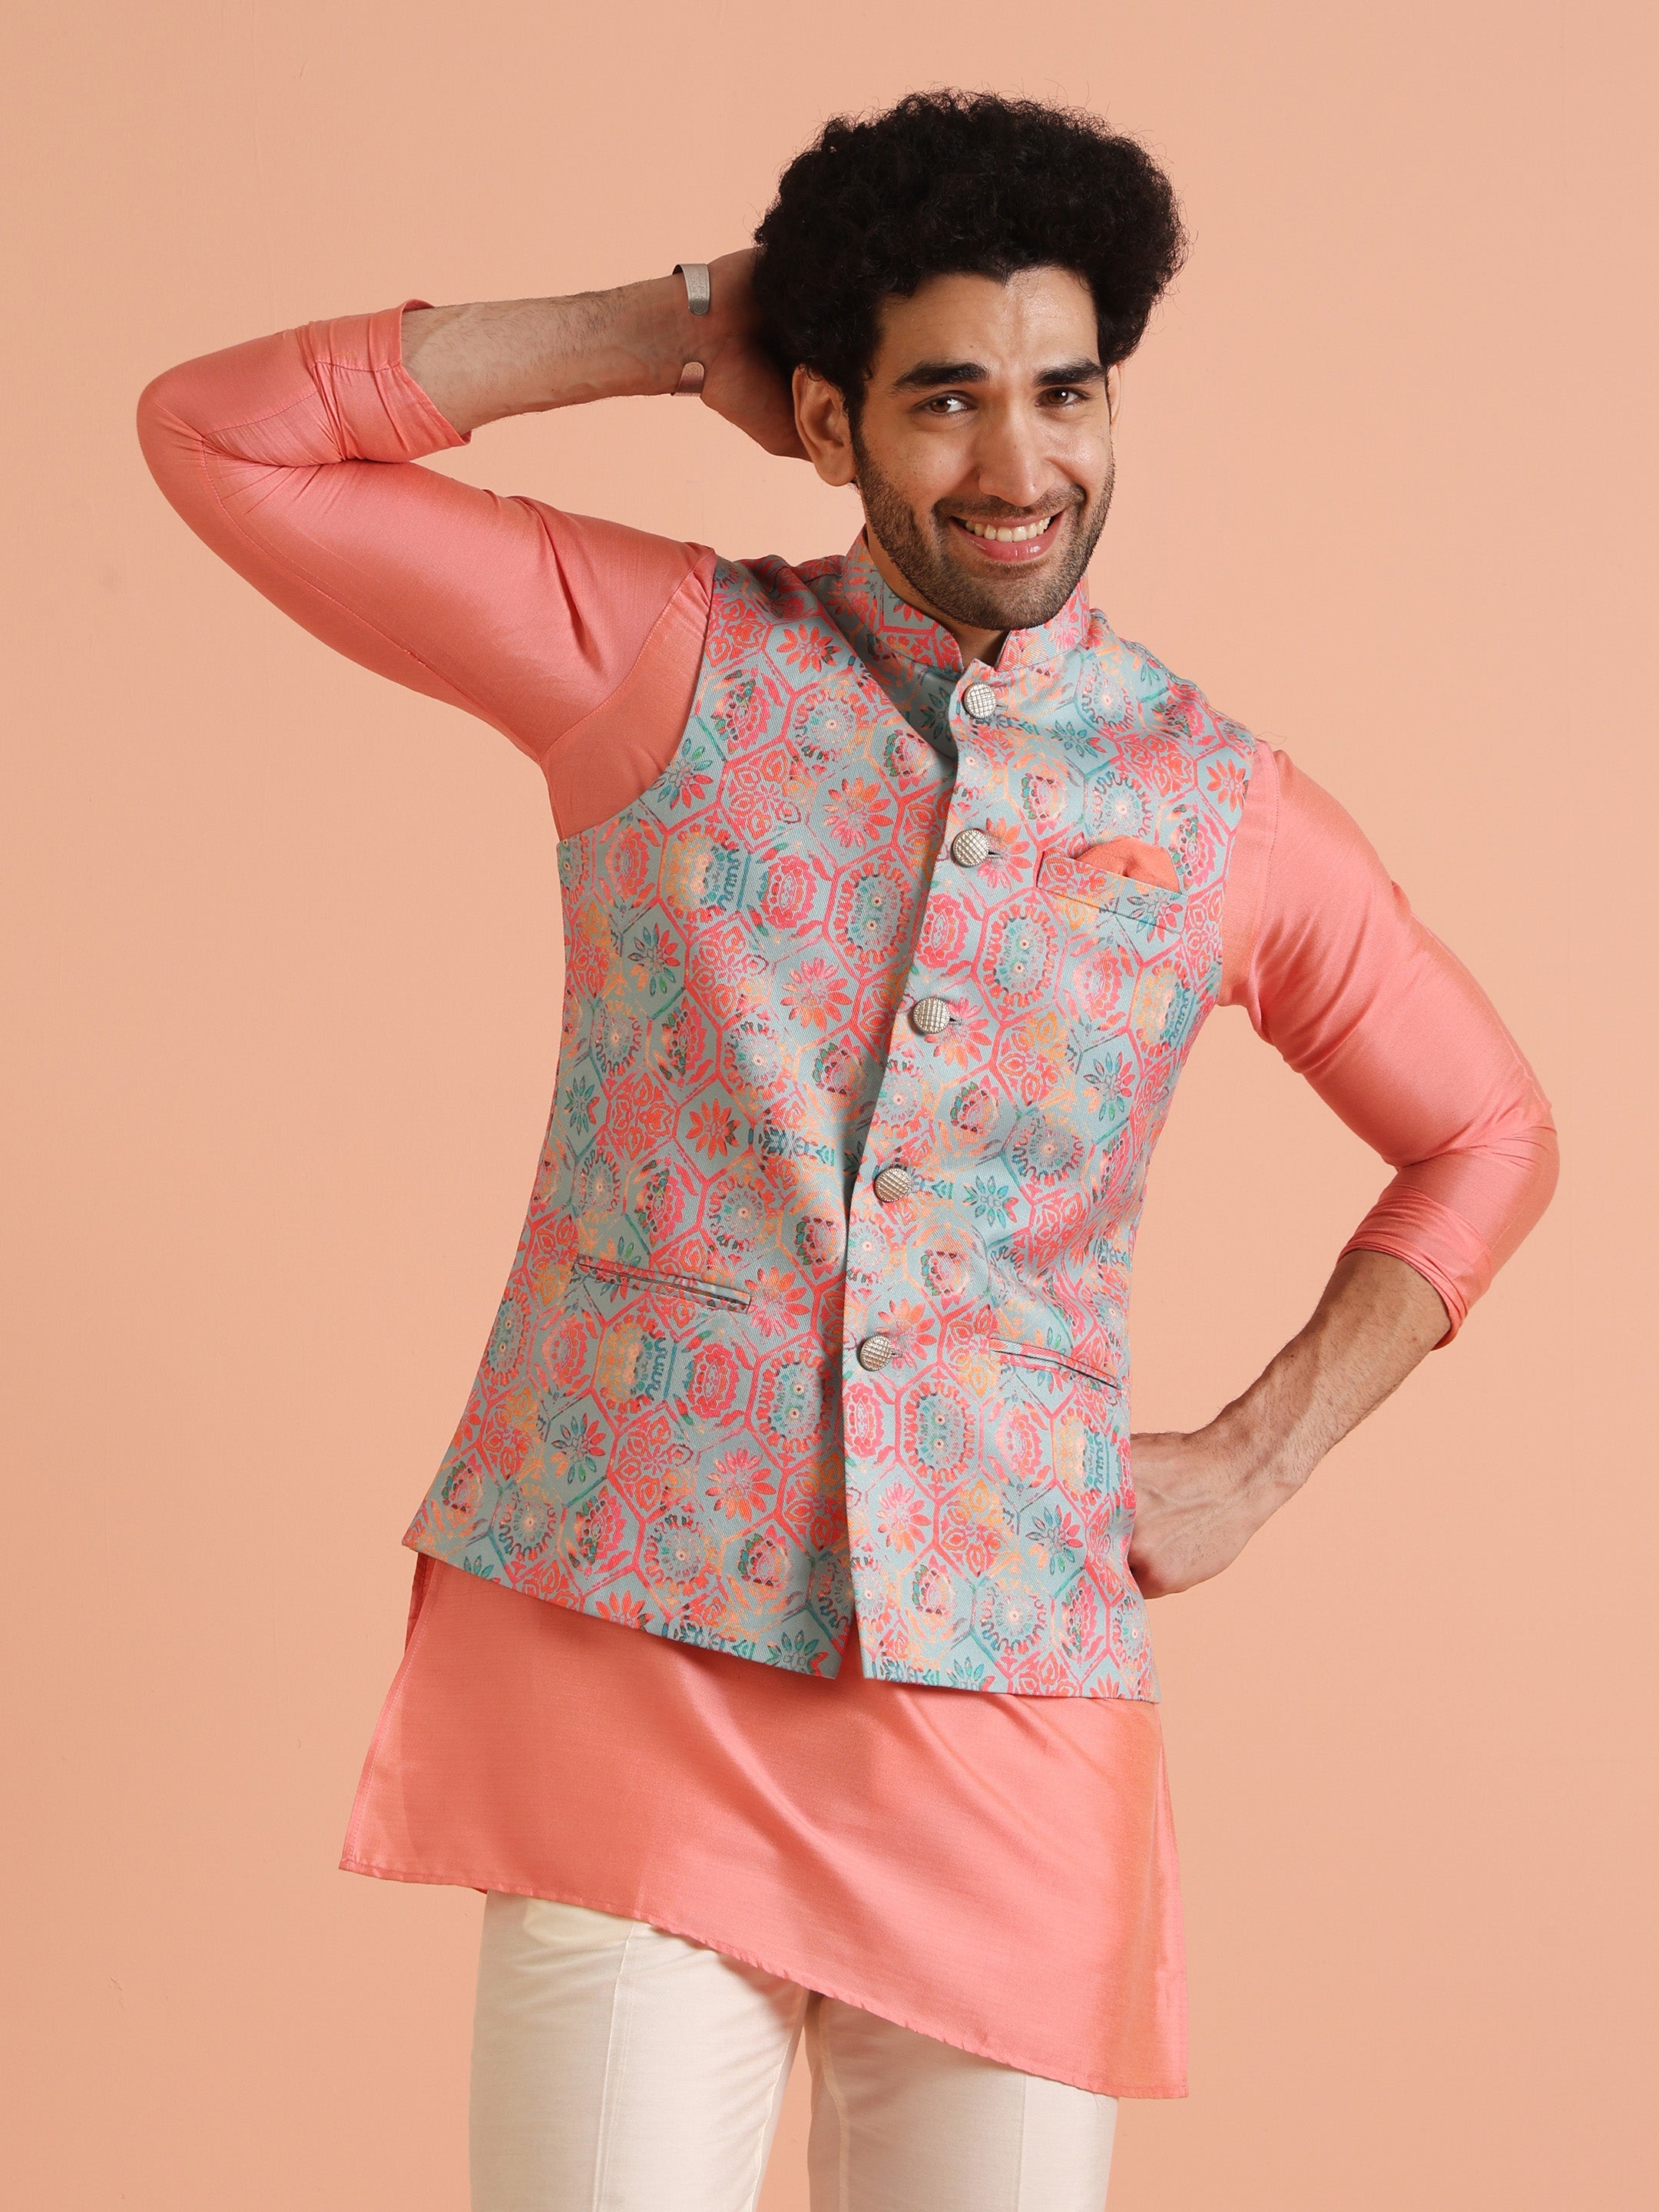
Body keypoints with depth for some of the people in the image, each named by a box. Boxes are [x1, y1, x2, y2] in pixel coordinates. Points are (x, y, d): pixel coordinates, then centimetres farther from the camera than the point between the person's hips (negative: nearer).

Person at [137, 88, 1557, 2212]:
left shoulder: (1217, 803, 6)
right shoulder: (658, 659, 2)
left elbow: (1483, 1133, 20)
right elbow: (215, 435, 0)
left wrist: (1256, 1466, 9)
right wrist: (669, 332, -1)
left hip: (1011, 1708, 2)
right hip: (623, 1657, -2)